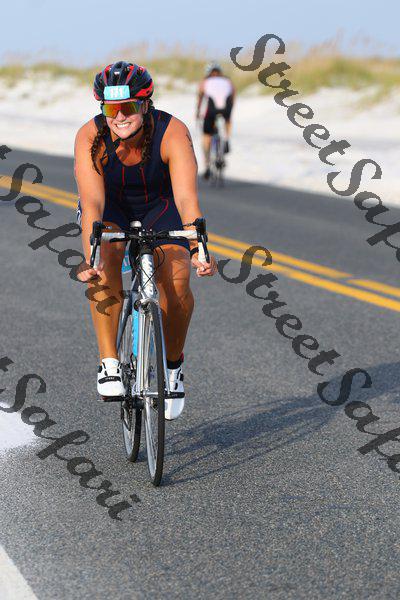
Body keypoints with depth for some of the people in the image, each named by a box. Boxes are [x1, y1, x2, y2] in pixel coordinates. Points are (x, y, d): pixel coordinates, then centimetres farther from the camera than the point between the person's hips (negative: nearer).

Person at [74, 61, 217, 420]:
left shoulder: (173, 133, -32)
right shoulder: (91, 138, -30)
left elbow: (186, 197, -42)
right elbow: (92, 202, -40)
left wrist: (198, 249, -57)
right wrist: (90, 258, -55)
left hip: (159, 208, 0)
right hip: (110, 208, 0)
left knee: (177, 281, -22)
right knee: (106, 259, -32)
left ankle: (173, 364, 4)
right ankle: (109, 363, -24)